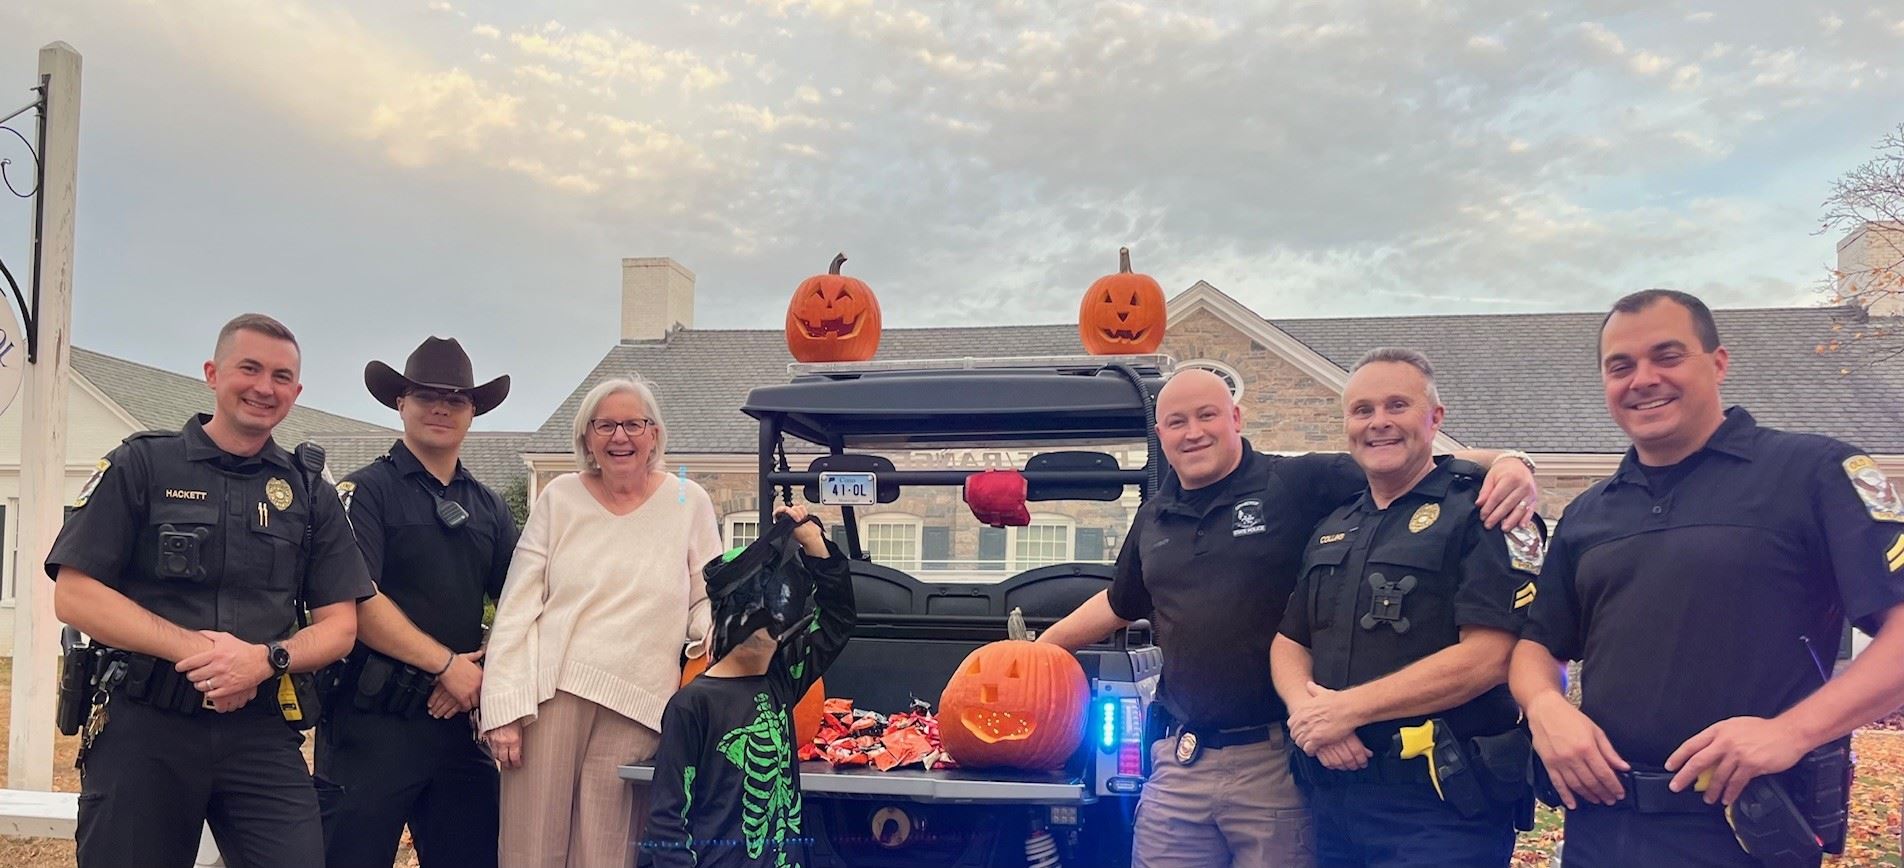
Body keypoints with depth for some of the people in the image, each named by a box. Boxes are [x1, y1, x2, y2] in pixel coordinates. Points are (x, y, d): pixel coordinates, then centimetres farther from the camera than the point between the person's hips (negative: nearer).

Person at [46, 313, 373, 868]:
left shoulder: (311, 495, 10)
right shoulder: (140, 465, 3)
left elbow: (339, 625, 6)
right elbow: (74, 595, -5)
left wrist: (267, 657, -14)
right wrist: (194, 648, -16)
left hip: (262, 737, 2)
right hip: (141, 728, -1)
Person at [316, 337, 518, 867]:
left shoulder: (490, 508, 14)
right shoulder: (366, 491, -3)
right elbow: (357, 601, -14)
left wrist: (480, 674, -6)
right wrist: (448, 664, -13)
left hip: (458, 719, 5)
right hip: (372, 719, -5)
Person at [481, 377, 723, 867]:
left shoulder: (689, 503, 6)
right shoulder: (559, 499, 7)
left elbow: (706, 601, 12)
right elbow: (516, 609, 4)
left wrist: (714, 633, -12)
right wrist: (504, 708, -3)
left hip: (636, 708, 0)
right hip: (551, 696, 1)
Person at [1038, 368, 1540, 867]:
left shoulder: (1302, 484, -5)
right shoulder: (1153, 519, 14)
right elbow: (1117, 605, 29)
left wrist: (1504, 462, -28)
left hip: (1279, 762, -5)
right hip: (1179, 763, 5)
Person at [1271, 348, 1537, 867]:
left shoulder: (1481, 512, -7)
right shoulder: (1331, 530, 14)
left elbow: (1489, 656, -18)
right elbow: (1289, 643, 14)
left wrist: (1347, 708, -17)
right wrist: (1309, 710, -9)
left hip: (1441, 803, -6)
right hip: (1333, 794, 6)